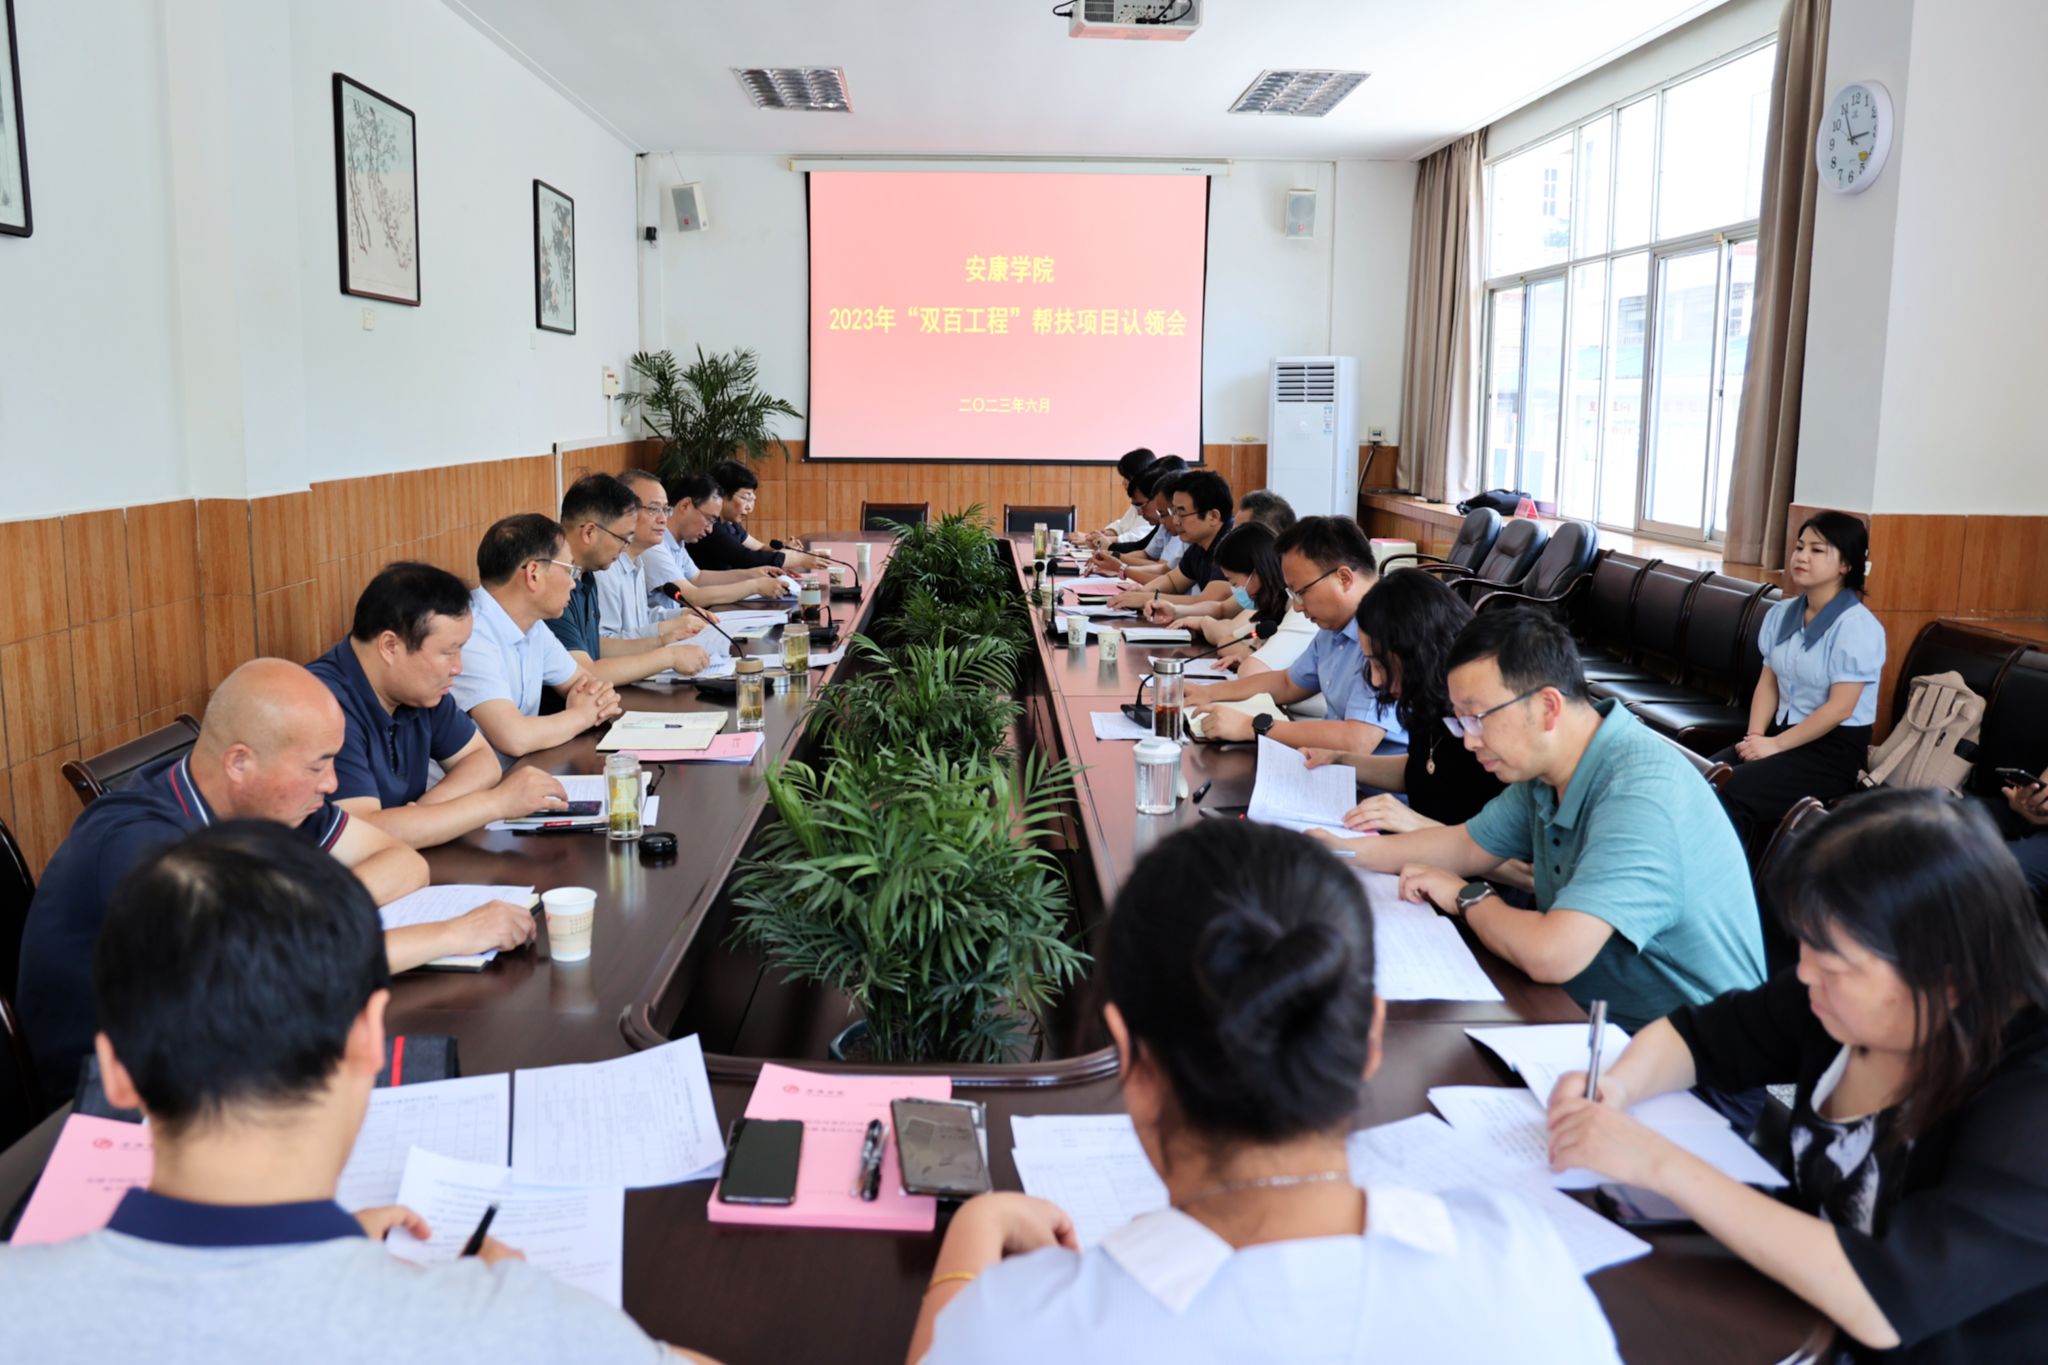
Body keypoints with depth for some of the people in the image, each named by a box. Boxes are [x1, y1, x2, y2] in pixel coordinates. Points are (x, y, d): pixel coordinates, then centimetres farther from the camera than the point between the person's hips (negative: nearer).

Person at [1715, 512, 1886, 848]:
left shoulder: (1857, 626, -14)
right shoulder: (1782, 614, 8)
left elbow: (1839, 708, -17)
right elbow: (1768, 682, 9)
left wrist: (1775, 745, -16)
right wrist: (1755, 737, -7)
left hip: (1834, 749, -6)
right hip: (1783, 733, 6)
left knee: (1730, 794, -27)